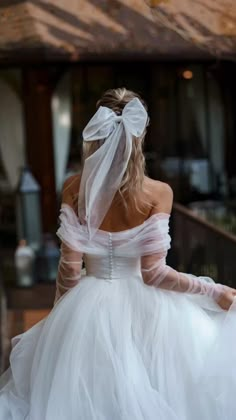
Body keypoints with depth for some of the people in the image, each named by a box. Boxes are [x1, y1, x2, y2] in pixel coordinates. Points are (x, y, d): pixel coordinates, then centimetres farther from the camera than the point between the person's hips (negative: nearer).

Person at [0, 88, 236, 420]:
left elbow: (70, 268, -8)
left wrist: (63, 314, 8)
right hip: (143, 306, -2)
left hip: (90, 307, 2)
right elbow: (153, 272, -16)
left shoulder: (75, 188, -9)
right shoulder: (158, 192, -14)